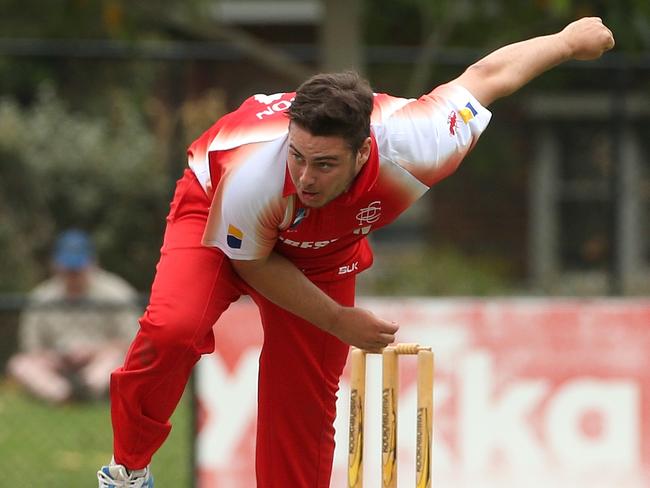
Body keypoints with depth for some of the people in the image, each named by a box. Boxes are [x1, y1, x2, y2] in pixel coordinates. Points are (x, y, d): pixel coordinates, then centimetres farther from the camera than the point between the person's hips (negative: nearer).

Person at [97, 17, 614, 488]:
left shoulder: (411, 148, -39)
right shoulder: (253, 176, -44)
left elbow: (486, 76, -20)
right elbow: (251, 262, -21)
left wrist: (569, 40, -4)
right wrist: (337, 321, -21)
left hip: (325, 253, 3)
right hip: (217, 219, -3)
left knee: (305, 408, 2)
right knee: (173, 330, -29)